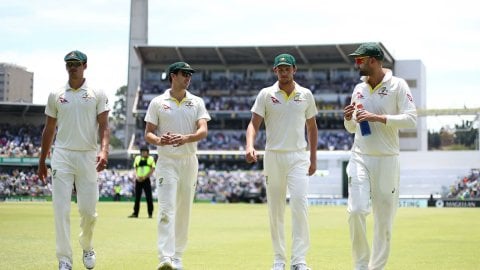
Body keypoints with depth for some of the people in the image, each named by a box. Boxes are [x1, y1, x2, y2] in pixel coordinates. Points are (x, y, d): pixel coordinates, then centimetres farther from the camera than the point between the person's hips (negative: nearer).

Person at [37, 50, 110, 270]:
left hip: (88, 156, -1)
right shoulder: (56, 95, 9)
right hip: (62, 155, 1)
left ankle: (87, 247, 29)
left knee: (88, 209, 1)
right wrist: (42, 161, 12)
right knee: (61, 209, -7)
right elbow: (49, 129, 14)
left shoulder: (97, 94, 4)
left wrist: (104, 150, -19)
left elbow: (103, 126, -2)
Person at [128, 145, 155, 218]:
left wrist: (145, 177, -11)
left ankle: (150, 213, -1)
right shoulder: (137, 158, 13)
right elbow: (135, 169, 13)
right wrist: (136, 176, -6)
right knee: (137, 197, 5)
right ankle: (135, 213, 9)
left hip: (146, 180, -3)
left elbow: (152, 169, -2)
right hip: (138, 180, 3)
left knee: (149, 197, -6)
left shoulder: (151, 158, 4)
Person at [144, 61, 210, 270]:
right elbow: (148, 134, 1)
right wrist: (159, 140, -22)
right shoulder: (158, 103, 3)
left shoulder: (197, 103, 7)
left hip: (189, 161, 3)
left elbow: (203, 131, -6)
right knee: (167, 209, -15)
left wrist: (185, 138, -27)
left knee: (184, 211, 7)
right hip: (167, 161, -3)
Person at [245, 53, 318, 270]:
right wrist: (250, 146, -24)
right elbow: (254, 123, -5)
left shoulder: (306, 95, 6)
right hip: (273, 157, 0)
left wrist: (313, 159, 11)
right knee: (275, 209, 4)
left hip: (298, 157, 0)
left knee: (299, 203, -16)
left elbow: (311, 127, 15)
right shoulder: (266, 94, 2)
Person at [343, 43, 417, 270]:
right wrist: (348, 119, -2)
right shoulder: (358, 89, 12)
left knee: (384, 219, 1)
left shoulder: (397, 85, -3)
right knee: (356, 210, -14)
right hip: (360, 159, 3)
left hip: (387, 160, -3)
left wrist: (377, 117, -19)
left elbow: (411, 120, -13)